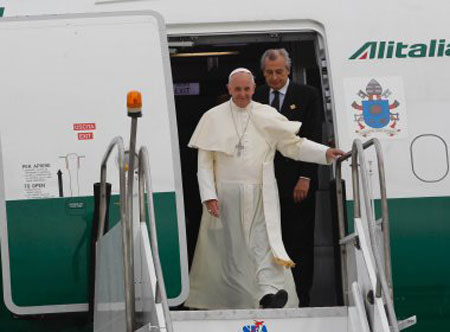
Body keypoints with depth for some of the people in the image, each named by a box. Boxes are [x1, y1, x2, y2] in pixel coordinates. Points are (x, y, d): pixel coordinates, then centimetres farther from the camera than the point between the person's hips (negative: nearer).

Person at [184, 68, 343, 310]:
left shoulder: (268, 116, 6)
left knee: (263, 243, -13)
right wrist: (209, 195, -9)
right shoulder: (213, 118, 3)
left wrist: (325, 153, -7)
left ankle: (269, 293, -25)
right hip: (226, 195, 0)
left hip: (260, 196, 0)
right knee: (228, 248, 4)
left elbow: (294, 144, 8)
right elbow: (205, 160, 1)